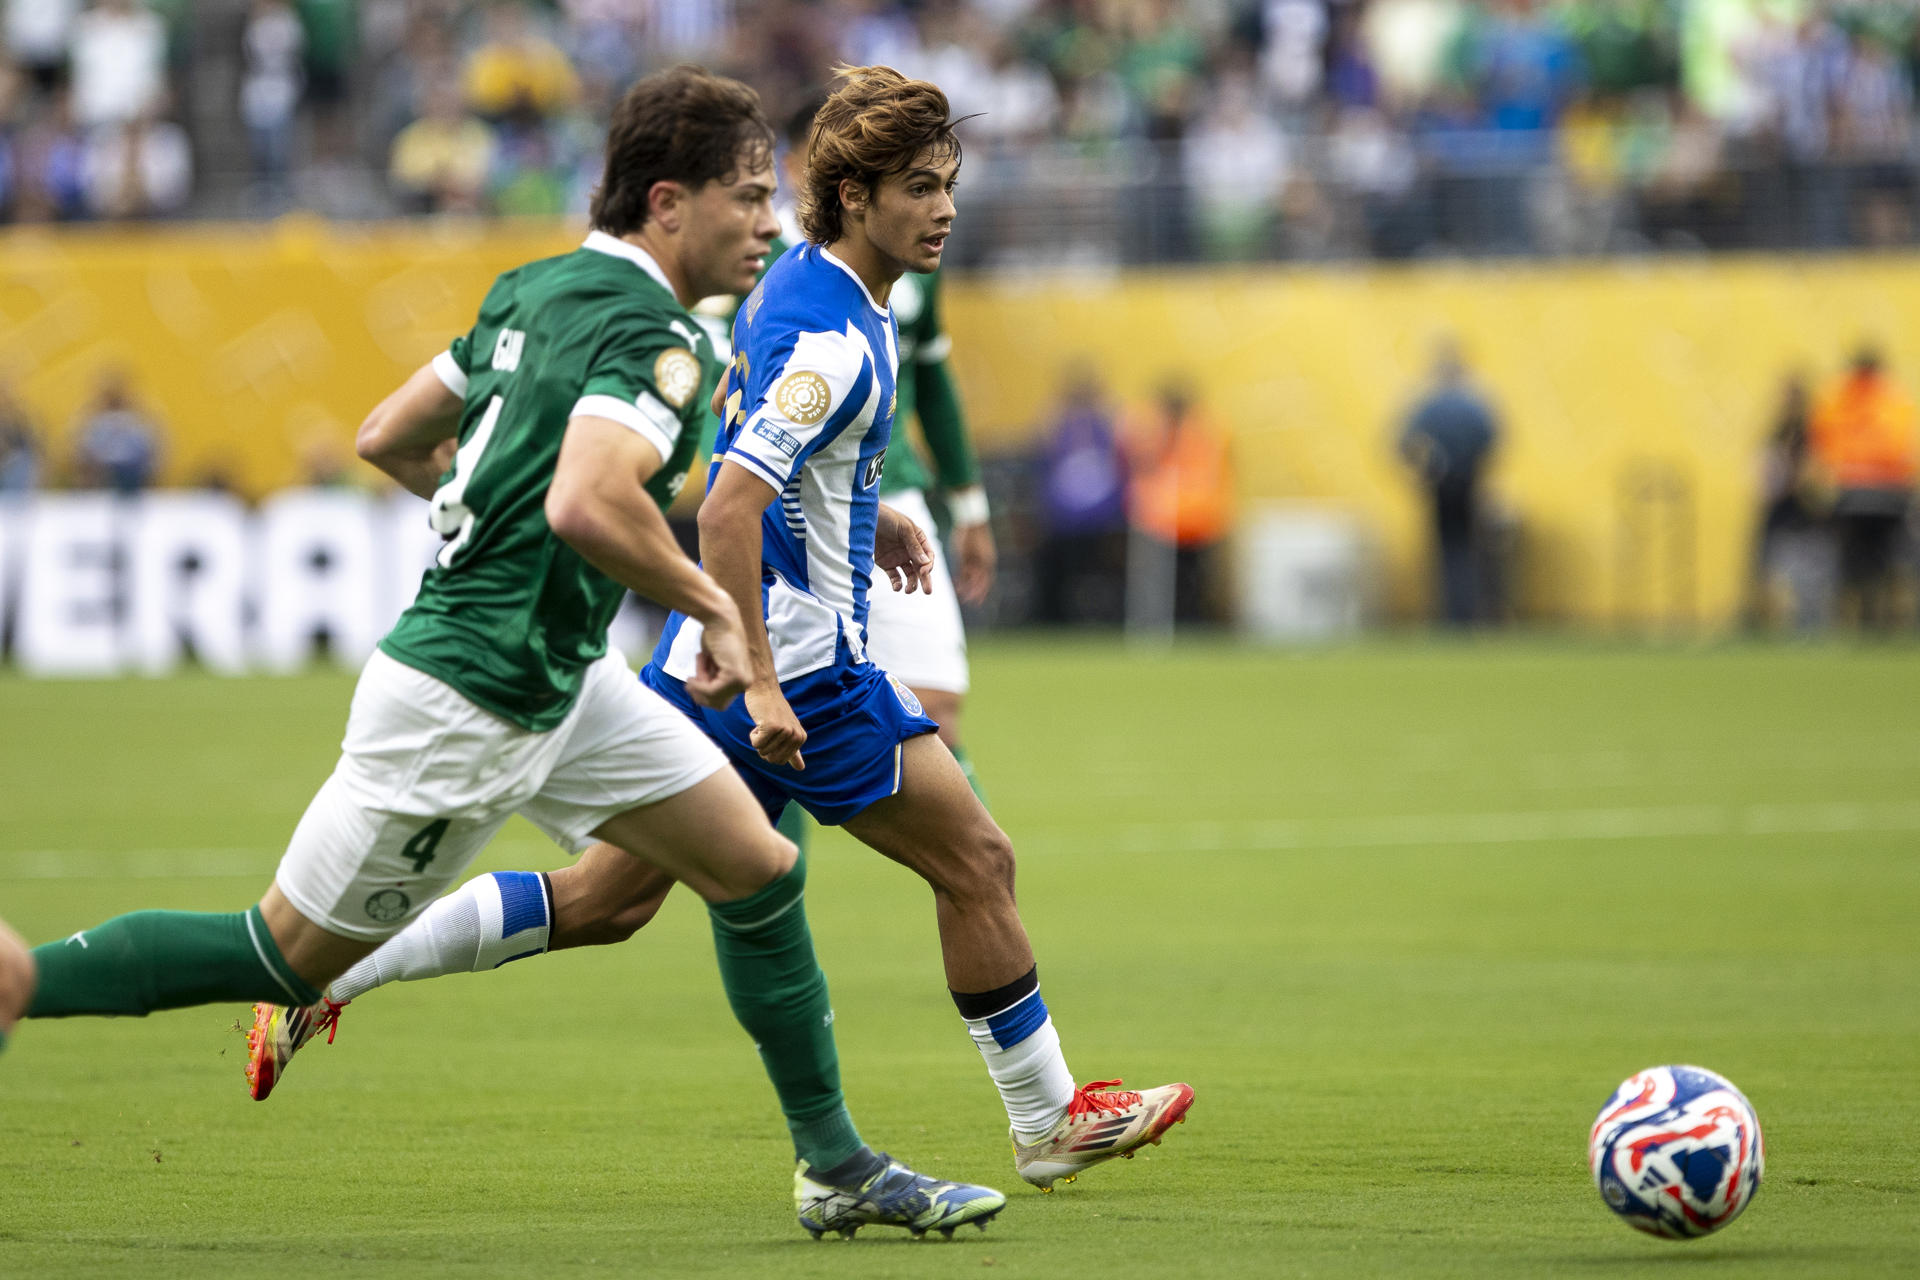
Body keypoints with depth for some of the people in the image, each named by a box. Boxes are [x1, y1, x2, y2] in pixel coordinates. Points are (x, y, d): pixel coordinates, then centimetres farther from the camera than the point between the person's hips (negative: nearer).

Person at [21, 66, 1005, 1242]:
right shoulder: (655, 337, -20)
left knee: (761, 870, 8)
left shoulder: (538, 289, 8)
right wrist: (713, 604, -22)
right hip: (468, 706, -10)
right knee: (285, 957, 2)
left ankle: (840, 1169, 16)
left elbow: (388, 439, 15)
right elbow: (587, 506, -36)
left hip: (560, 679, 10)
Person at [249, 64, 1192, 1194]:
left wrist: (866, 515, 23)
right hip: (800, 658, -10)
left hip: (718, 650, 10)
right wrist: (759, 683, -29)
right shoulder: (832, 339, -21)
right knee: (976, 860, 2)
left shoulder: (802, 284, 10)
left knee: (606, 903, 11)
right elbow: (728, 504, -28)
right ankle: (1051, 1122, 12)